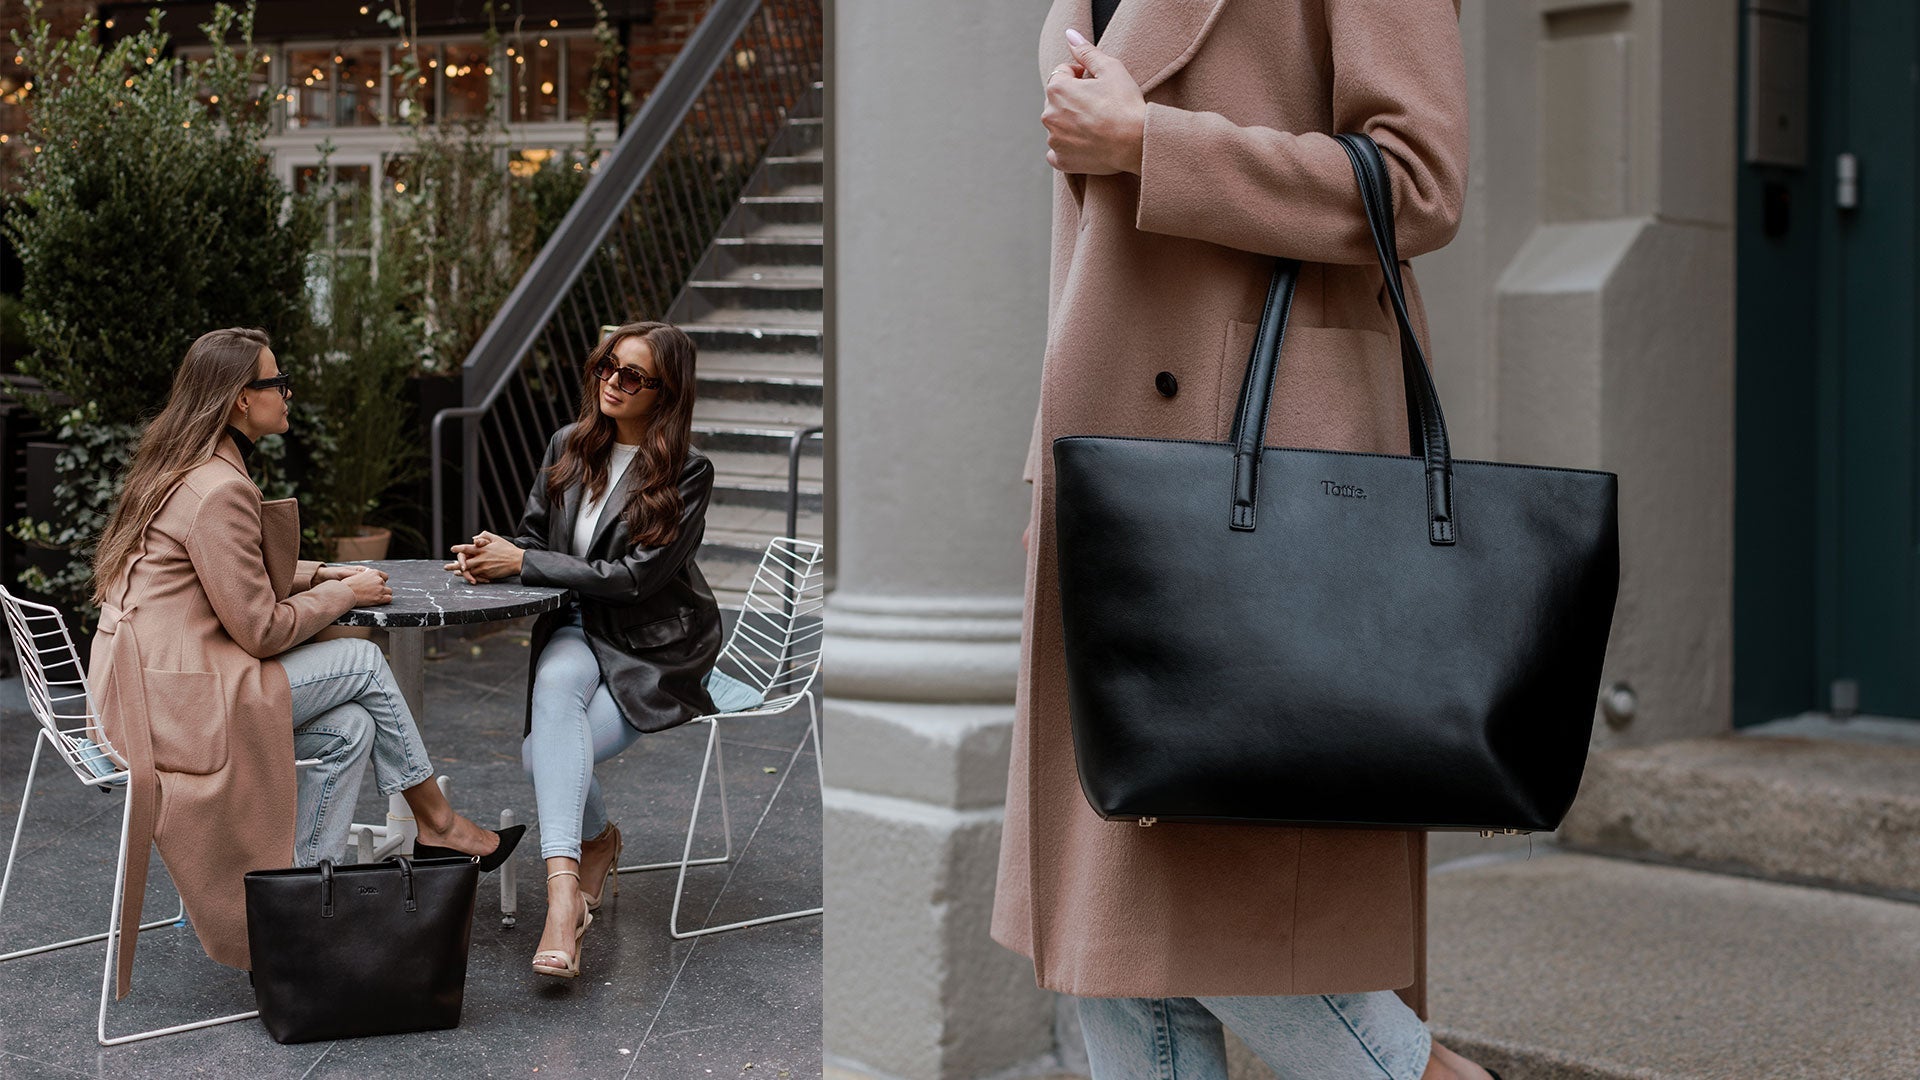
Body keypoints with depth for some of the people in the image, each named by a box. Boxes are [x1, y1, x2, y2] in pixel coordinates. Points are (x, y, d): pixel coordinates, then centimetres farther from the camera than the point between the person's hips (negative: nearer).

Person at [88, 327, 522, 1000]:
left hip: (151, 682, 10)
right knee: (363, 662, -5)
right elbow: (261, 630, -17)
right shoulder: (220, 491, -19)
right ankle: (437, 821, 9)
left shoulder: (185, 471, 14)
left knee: (350, 727, 2)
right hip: (175, 696, -10)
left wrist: (320, 574, 15)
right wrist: (346, 593, -1)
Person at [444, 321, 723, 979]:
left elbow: (635, 576, -19)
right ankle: (596, 840, -25)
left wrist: (522, 562, -19)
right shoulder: (568, 448, 5)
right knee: (556, 681, -34)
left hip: (656, 652, -4)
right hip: (578, 634, 4)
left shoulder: (687, 473, -12)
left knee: (545, 756, -25)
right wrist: (492, 558, -11)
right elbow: (534, 536, 13)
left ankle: (562, 897, -13)